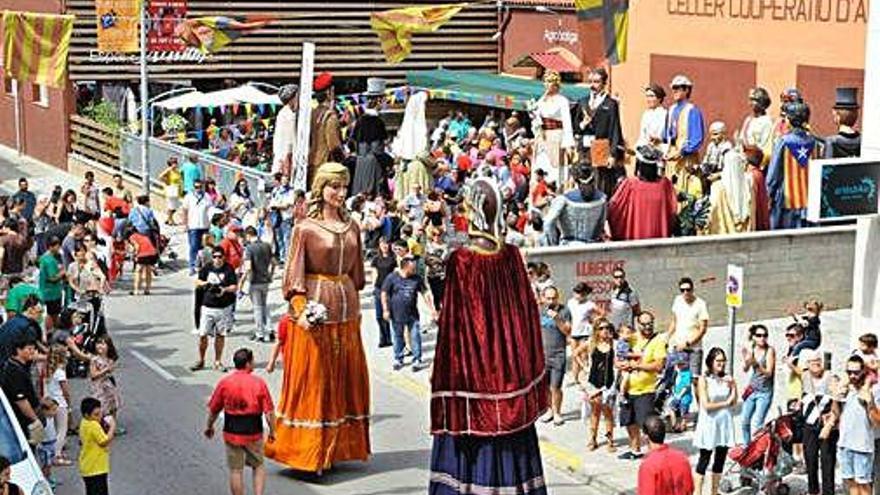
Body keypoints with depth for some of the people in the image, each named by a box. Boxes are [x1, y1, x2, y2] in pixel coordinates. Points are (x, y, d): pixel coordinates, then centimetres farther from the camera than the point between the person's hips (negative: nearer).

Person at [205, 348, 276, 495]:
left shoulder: (224, 382, -5)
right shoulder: (259, 382, -9)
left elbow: (213, 410, 4)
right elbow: (269, 412, -9)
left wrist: (209, 427, 21)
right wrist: (272, 431, 5)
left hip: (232, 433, 1)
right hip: (253, 433, -1)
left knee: (236, 470, 10)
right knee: (258, 466, 18)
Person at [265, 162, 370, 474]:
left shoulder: (351, 227, 9)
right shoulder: (305, 228, -7)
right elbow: (294, 276, -10)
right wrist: (301, 310, -21)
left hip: (346, 312, 6)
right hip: (315, 312, -6)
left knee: (348, 379, 10)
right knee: (312, 381, -1)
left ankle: (339, 446, 21)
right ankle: (306, 451, 6)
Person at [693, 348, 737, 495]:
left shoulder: (727, 379, 6)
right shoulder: (704, 380, -7)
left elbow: (734, 402, 1)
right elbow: (706, 405, -13)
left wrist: (733, 385, -9)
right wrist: (725, 403, -6)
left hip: (725, 423, 5)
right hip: (709, 423, -5)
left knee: (721, 458, 9)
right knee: (704, 459, -2)